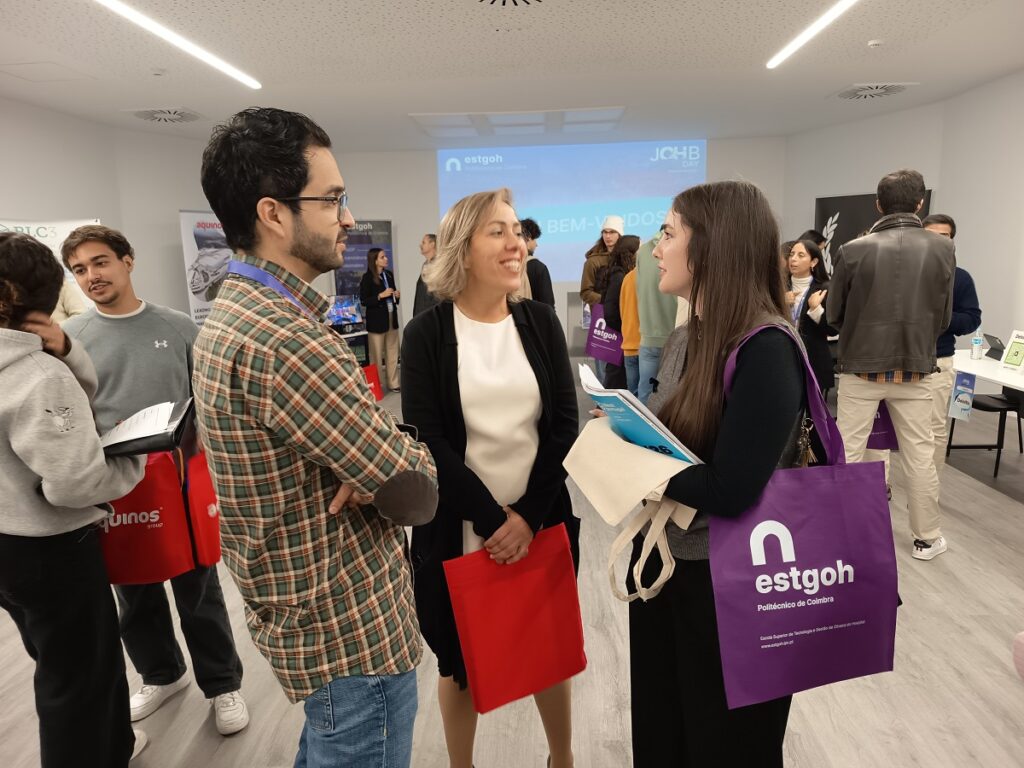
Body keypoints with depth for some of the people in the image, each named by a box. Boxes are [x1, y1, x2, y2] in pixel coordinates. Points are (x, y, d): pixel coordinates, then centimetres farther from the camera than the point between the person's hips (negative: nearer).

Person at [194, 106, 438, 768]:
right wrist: (396, 467, -4)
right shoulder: (282, 339, -29)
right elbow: (416, 490, -25)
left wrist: (368, 474, -13)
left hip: (307, 613, 9)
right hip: (353, 632, -9)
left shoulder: (234, 312, 4)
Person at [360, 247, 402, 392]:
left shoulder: (389, 274, 7)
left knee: (393, 353, 10)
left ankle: (393, 383, 19)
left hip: (392, 318, 6)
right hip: (376, 320, -6)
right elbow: (363, 301, -12)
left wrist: (396, 296, -2)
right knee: (377, 355, 3)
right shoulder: (367, 277, -9)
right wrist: (380, 296, -19)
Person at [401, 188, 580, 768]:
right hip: (459, 530, -2)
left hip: (543, 521, 3)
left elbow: (565, 425, -2)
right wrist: (491, 517, -15)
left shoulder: (541, 322, 1)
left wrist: (529, 514, -11)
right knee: (462, 660, 14)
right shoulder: (427, 334, -7)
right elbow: (425, 440, -11)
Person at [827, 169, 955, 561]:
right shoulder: (943, 249, -4)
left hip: (861, 367, -1)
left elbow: (834, 315, 1)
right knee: (920, 455, 13)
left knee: (847, 452, 8)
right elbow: (944, 316, 4)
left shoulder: (853, 250, -9)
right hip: (916, 369, 2)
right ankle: (927, 538, 24)